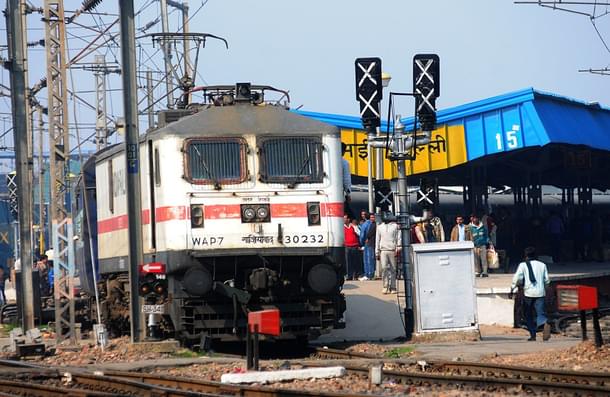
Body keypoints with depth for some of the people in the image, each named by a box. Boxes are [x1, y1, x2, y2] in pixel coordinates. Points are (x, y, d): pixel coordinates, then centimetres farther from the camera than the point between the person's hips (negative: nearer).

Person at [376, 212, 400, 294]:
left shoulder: (395, 226, 6)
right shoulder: (380, 227, 14)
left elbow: (398, 238, 3)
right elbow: (377, 240, 17)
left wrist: (398, 248, -8)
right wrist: (377, 252, 13)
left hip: (392, 250, -2)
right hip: (383, 250, 2)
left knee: (393, 269, 0)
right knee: (384, 268, -11)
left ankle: (392, 287, 4)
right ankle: (385, 286, -9)